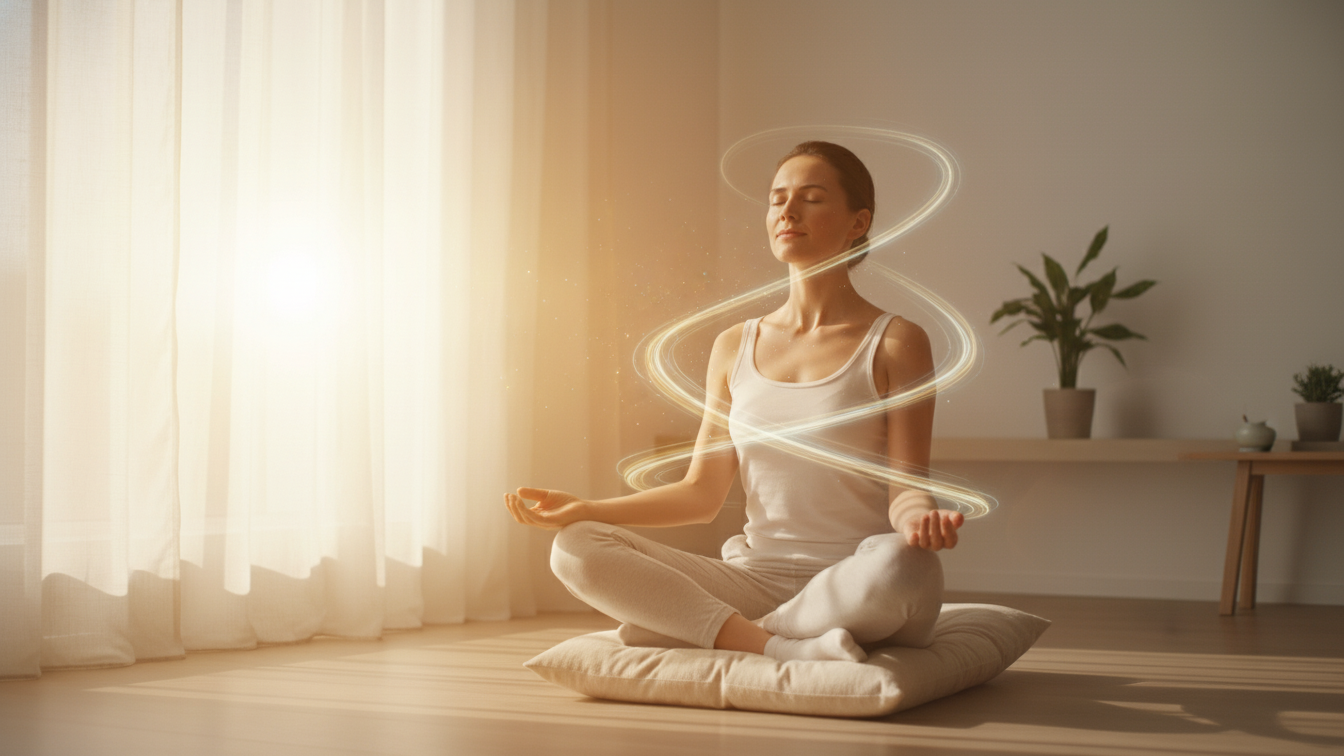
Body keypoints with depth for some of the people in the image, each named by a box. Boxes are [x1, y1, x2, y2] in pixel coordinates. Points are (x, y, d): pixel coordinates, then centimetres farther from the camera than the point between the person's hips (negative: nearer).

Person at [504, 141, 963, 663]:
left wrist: (921, 518, -31)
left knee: (899, 563, -40)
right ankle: (786, 649, -26)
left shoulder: (895, 344, 0)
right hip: (755, 579, 4)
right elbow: (702, 493, 13)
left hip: (854, 588, -3)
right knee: (577, 550, -16)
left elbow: (905, 488, -6)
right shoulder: (733, 348, 13)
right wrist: (583, 509, 2)